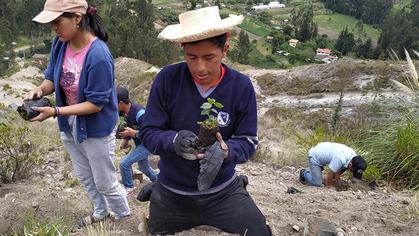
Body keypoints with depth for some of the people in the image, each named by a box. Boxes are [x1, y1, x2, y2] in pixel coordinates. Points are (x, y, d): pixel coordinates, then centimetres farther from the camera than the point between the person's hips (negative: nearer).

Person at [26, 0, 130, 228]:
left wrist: (55, 112, -30)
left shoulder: (98, 56, -30)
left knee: (104, 182, 12)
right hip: (70, 125, 7)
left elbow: (96, 104, -26)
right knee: (84, 176, 26)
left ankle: (122, 216, 41)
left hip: (96, 129, -7)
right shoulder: (59, 44, -10)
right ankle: (100, 212, 52)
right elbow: (52, 78, 3)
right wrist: (40, 89, -19)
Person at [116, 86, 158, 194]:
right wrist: (125, 139, -4)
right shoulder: (123, 112, -8)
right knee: (143, 167, 24)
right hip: (139, 143, 9)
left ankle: (128, 187, 11)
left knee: (124, 163, -12)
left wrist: (133, 133, -36)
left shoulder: (139, 113, -32)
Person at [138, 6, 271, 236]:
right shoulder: (166, 79, -15)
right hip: (172, 193, 0)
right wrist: (174, 140, -32)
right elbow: (147, 133, -12)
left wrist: (226, 151, -31)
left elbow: (248, 141, -9)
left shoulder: (241, 87, -14)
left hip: (222, 191, 0)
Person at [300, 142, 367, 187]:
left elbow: (340, 167, 4)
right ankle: (304, 173, 14)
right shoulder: (340, 159, -39)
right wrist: (328, 186, -11)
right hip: (315, 156, -8)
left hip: (322, 152, 8)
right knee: (317, 183, -13)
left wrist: (336, 176, 9)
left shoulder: (353, 155, -15)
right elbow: (330, 174, -26)